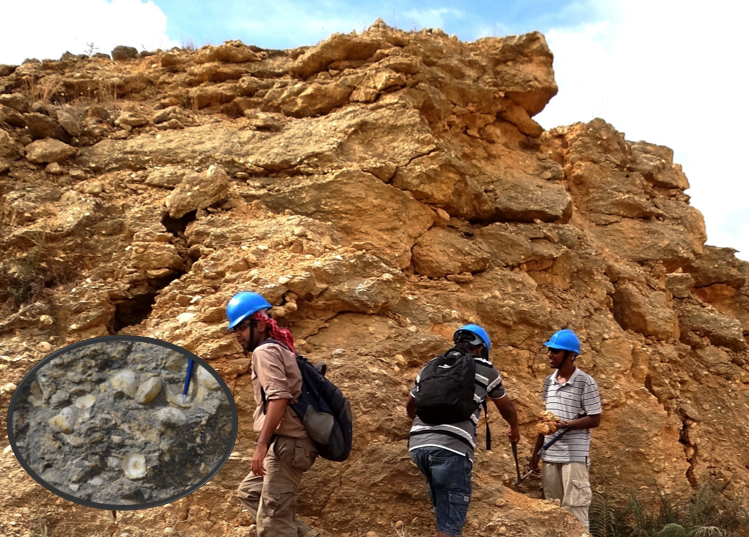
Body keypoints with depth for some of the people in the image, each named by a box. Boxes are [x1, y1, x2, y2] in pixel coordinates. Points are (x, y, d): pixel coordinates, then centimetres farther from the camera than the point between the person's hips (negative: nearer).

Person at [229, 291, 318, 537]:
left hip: (286, 444, -11)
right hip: (288, 442, 11)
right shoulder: (279, 348, 21)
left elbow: (278, 398, -22)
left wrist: (261, 445, -25)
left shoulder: (264, 351, -9)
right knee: (248, 491, 24)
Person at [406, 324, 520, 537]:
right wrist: (514, 428, 54)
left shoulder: (430, 366, 25)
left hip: (418, 445, 5)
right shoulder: (485, 369, 15)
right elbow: (505, 406, 33)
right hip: (451, 448, -5)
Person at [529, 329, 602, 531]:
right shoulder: (548, 382, 10)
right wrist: (536, 451, 15)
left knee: (574, 510, -4)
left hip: (574, 456, -6)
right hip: (549, 455, 6)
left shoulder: (585, 382, -9)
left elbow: (595, 420, -9)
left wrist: (565, 425, -21)